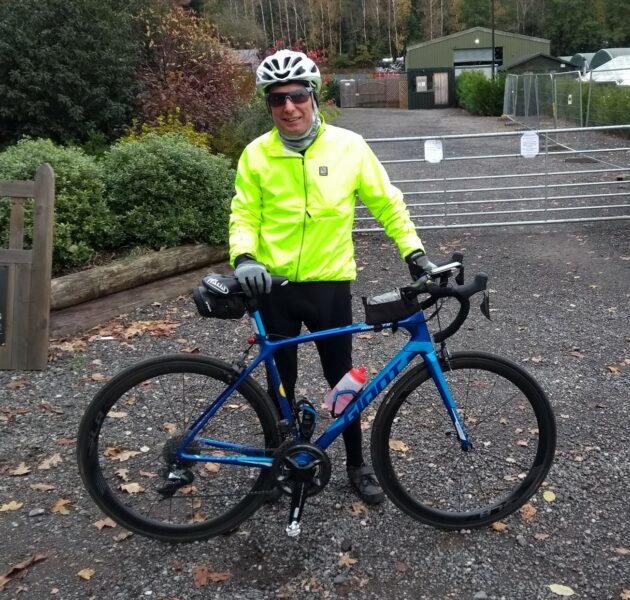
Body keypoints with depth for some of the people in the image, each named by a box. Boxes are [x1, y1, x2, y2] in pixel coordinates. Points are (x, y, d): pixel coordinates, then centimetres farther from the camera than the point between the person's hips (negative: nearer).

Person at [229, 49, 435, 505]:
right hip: (274, 285, 1)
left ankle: (357, 463, 31)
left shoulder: (349, 146, -5)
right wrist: (244, 257, -18)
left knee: (342, 378, 11)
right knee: (281, 381, 13)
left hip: (330, 283, 0)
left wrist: (414, 250, -8)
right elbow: (244, 215, 0)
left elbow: (387, 203, 2)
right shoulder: (257, 154, -4)